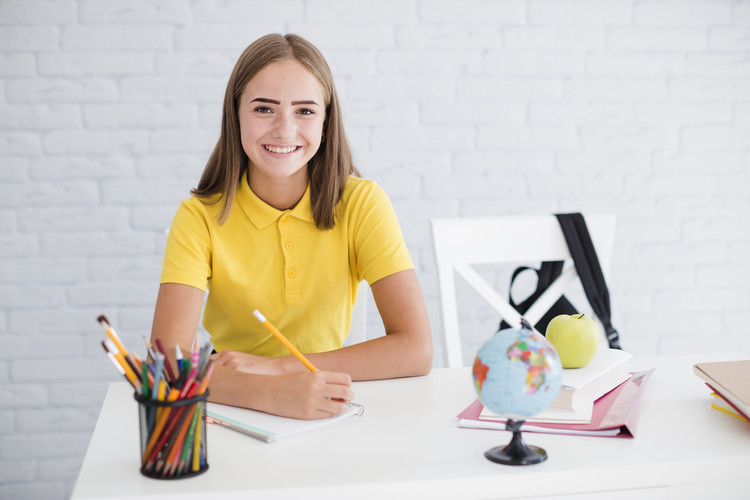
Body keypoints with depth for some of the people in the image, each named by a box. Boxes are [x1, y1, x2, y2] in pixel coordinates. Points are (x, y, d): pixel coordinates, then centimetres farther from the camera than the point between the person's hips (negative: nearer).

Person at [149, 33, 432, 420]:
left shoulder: (361, 204, -10)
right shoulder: (201, 217, -10)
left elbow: (416, 350, -16)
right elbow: (166, 360, -21)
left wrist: (274, 366, -23)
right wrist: (270, 392, -39)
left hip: (329, 419, 0)